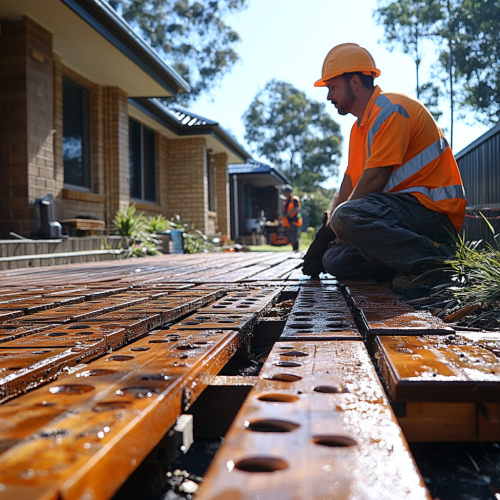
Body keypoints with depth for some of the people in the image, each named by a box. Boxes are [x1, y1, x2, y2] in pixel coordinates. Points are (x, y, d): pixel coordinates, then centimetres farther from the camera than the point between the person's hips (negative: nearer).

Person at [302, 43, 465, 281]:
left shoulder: (390, 109, -11)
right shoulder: (360, 126, 20)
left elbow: (375, 179, -19)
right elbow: (350, 183, 17)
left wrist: (330, 229, -12)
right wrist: (325, 233, 8)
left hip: (434, 210, -9)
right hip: (403, 209, 10)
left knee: (347, 218, -32)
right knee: (334, 259, -3)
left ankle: (435, 258, -24)